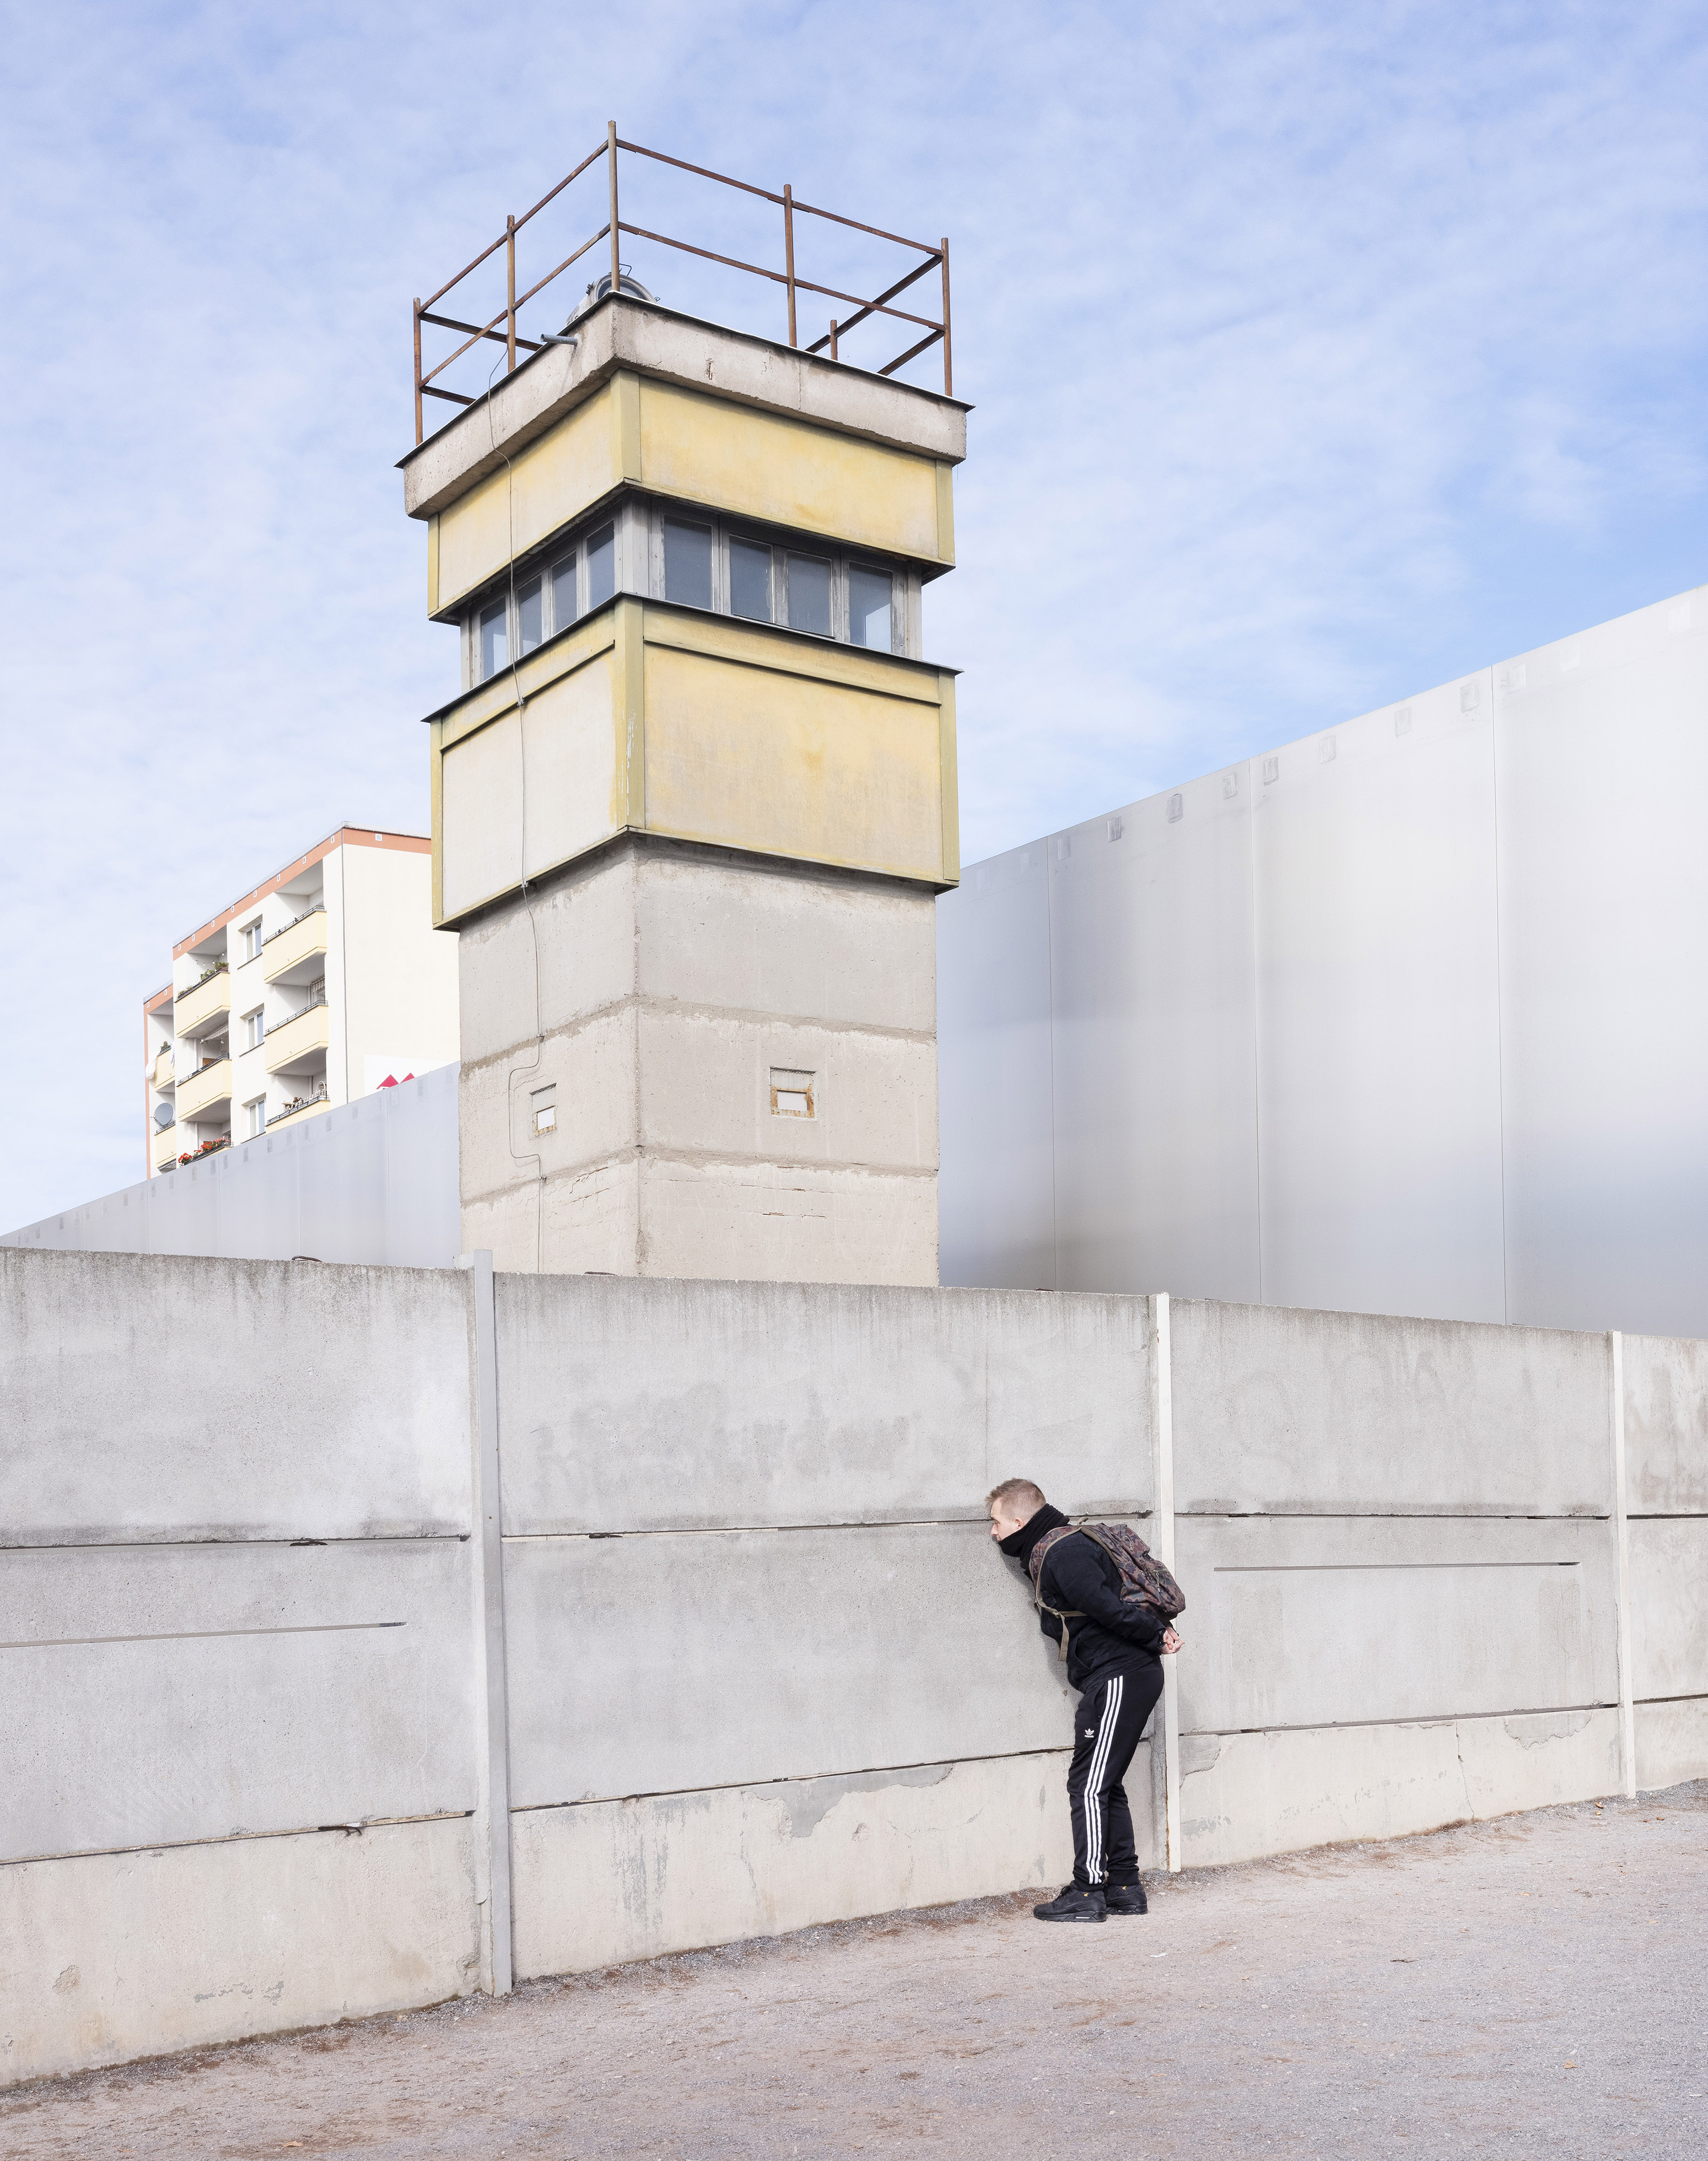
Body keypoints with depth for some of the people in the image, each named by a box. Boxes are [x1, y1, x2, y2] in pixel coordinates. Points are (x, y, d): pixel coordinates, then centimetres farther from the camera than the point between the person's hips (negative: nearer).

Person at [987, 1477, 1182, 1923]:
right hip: (1122, 1677, 10)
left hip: (1119, 1677, -10)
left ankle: (1088, 1893, -1)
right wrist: (1156, 1631, 6)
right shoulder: (1050, 1554, 18)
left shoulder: (1064, 1554, -15)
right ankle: (1125, 1888, 18)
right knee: (1104, 1785, 14)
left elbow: (1107, 1608, -24)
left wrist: (1155, 1635, -12)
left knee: (1089, 1785, -6)